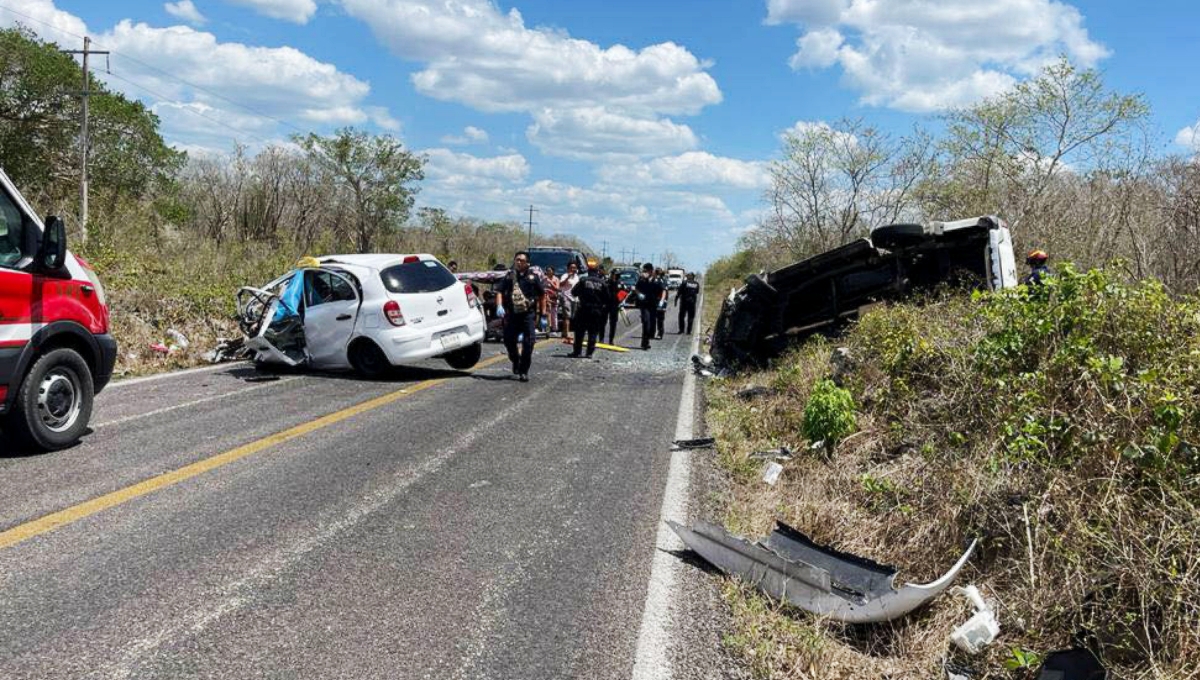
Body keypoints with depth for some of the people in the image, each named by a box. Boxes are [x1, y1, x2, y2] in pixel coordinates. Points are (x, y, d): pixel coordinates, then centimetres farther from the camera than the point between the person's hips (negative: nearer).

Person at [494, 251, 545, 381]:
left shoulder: (533, 277, 8)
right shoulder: (509, 276, 10)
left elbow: (542, 295, 10)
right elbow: (499, 291, 3)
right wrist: (499, 306, -15)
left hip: (528, 314, -2)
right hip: (512, 314, 2)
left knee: (528, 343, -7)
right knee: (509, 341, 5)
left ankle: (524, 371, 1)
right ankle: (515, 361, 33)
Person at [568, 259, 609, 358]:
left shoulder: (583, 281, -6)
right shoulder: (602, 283, -1)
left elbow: (574, 293, -1)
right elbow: (607, 298, 1)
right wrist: (604, 307, 14)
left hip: (584, 310, -1)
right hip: (597, 311, 1)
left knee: (580, 331, 8)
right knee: (593, 333, 7)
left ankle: (578, 352, 8)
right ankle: (590, 352, 5)